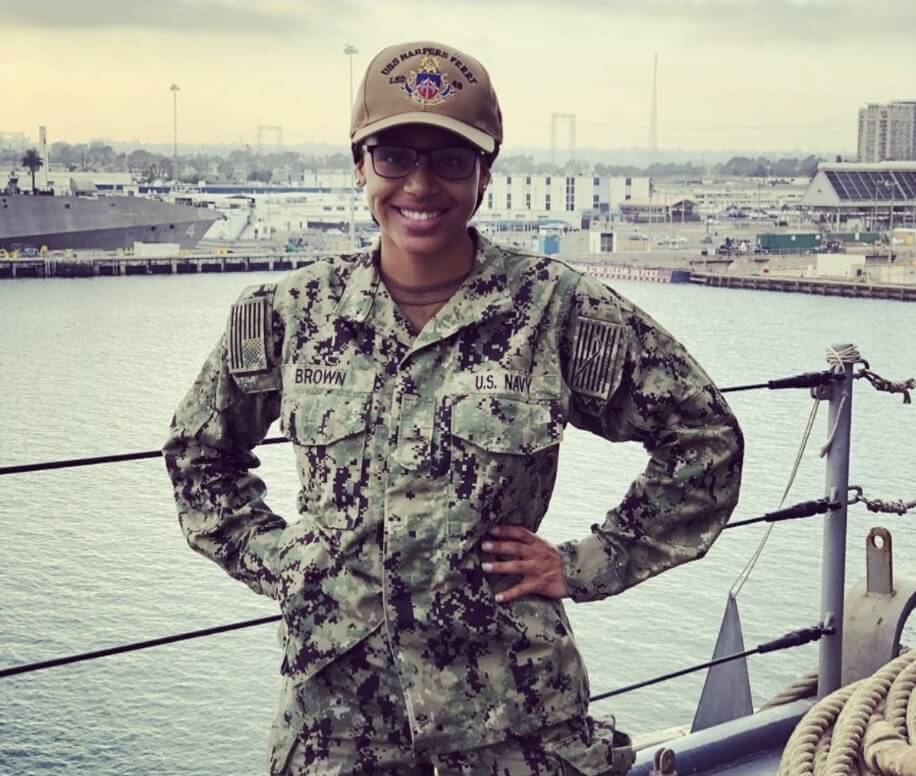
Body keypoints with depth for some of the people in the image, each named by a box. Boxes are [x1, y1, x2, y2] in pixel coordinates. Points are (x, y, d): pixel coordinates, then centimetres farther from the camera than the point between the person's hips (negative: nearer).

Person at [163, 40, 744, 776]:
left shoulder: (560, 311, -9)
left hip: (513, 715, -2)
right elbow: (199, 452, 15)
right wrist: (275, 559, 4)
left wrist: (585, 565, -4)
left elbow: (705, 440, 0)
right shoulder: (290, 313, -1)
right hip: (335, 700, 2)